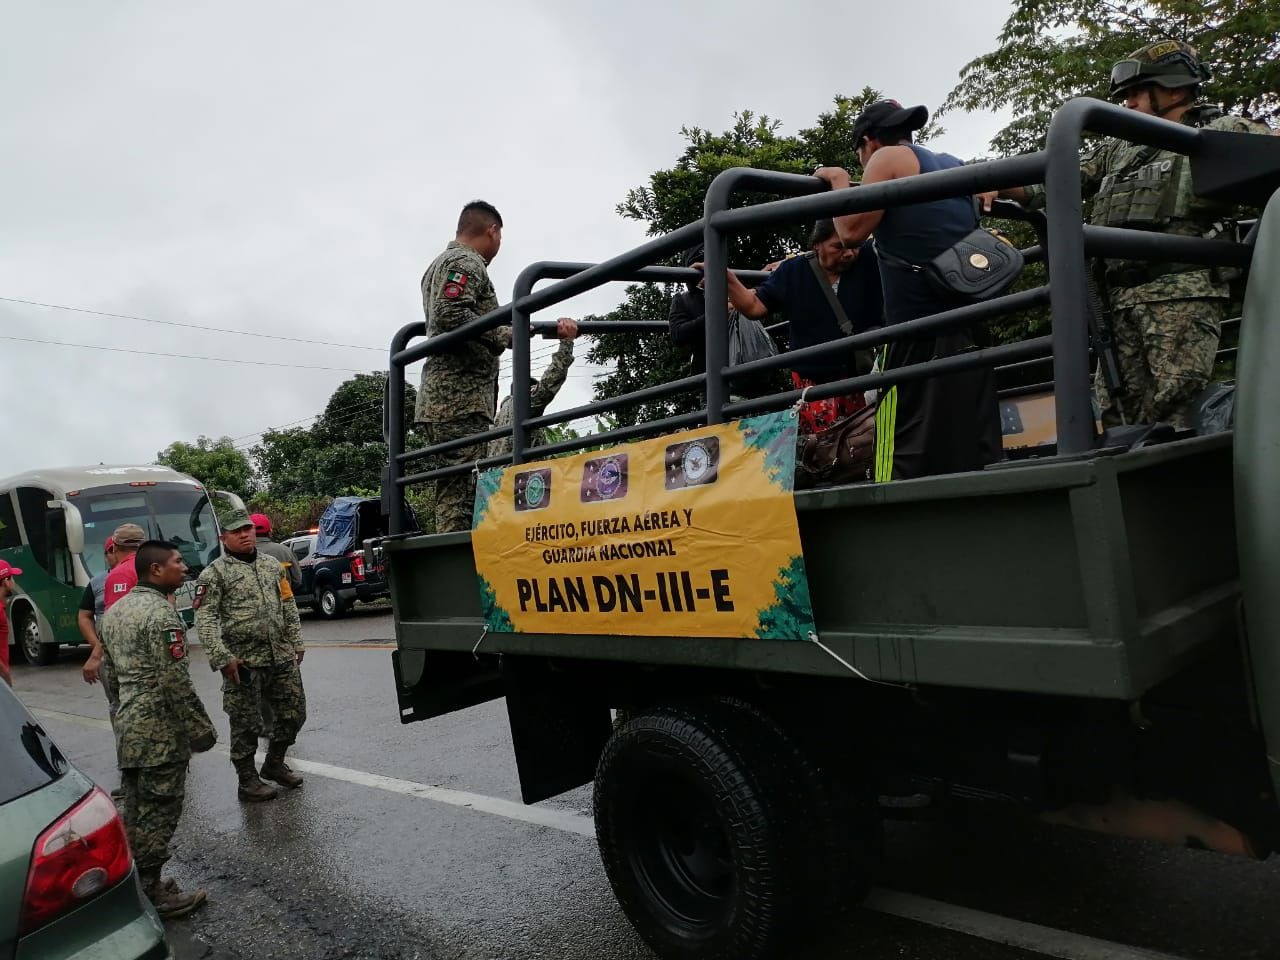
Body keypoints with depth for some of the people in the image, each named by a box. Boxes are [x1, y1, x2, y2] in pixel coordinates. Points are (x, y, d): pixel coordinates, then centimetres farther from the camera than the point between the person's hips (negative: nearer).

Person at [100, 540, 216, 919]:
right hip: (160, 731, -9)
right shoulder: (161, 612, -19)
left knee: (136, 812, 18)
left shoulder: (114, 610, 11)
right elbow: (176, 682, -21)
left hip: (127, 726, 9)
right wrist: (202, 730, -13)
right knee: (158, 815, 1)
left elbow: (114, 666, 18)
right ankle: (150, 894, 10)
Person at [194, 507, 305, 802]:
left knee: (294, 713, 12)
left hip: (283, 658, 5)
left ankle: (274, 764, 34)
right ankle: (248, 781, 21)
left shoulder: (272, 565, 13)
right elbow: (205, 619, -11)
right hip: (244, 662, -5)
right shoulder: (215, 573, -4)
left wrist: (296, 643, 13)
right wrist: (222, 658, -18)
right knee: (246, 724, 4)